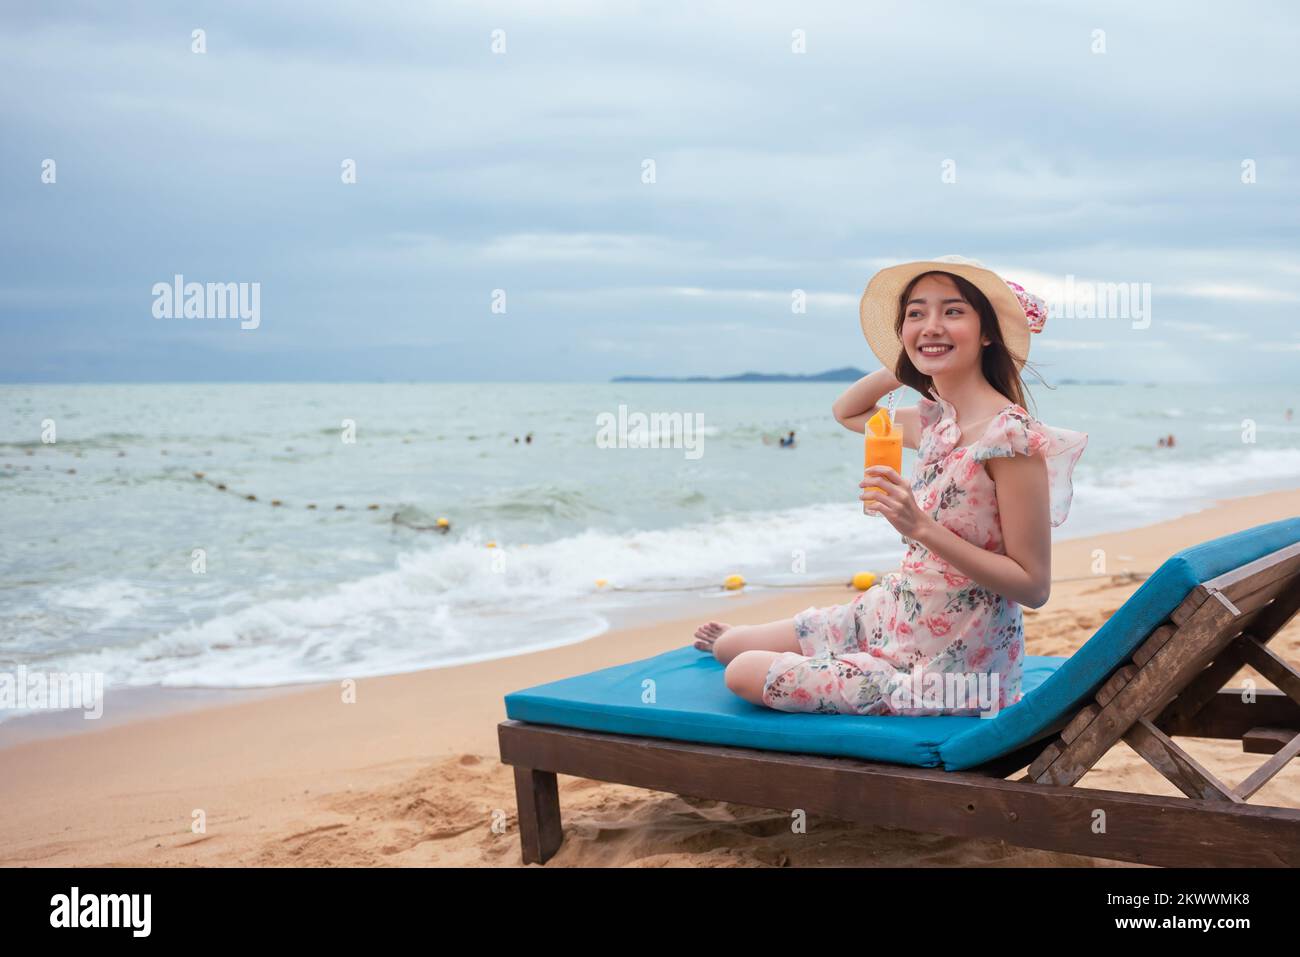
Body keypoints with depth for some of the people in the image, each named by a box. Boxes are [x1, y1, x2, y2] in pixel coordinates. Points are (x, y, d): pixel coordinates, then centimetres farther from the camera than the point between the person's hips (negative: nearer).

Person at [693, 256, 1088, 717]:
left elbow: (1034, 586, -22)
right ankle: (732, 638, 51)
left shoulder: (1010, 435, -23)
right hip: (892, 619, 7)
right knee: (732, 646, 14)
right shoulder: (936, 421, 2)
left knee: (745, 675, -5)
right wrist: (907, 366, 6)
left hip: (947, 668, -7)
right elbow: (846, 410, 22)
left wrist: (921, 527, -30)